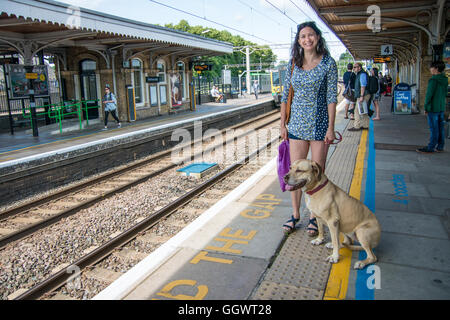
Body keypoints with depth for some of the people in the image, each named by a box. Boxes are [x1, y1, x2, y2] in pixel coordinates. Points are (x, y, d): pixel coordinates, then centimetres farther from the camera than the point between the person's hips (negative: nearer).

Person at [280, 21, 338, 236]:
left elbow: (331, 97, -5)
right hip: (296, 124, 3)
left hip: (319, 124, -3)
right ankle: (295, 214, 22)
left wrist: (331, 127, -10)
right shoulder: (293, 63, 6)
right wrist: (283, 124, 5)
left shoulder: (328, 63, -3)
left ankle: (314, 217, 19)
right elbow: (285, 95, 9)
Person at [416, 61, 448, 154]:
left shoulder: (433, 80, -16)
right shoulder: (445, 80, 10)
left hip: (433, 108, -8)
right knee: (440, 128, 12)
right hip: (442, 108, 8)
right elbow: (445, 94, 16)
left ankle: (430, 148, 1)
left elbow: (429, 94, -16)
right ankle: (440, 147, 18)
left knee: (434, 129, -4)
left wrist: (426, 107, -8)